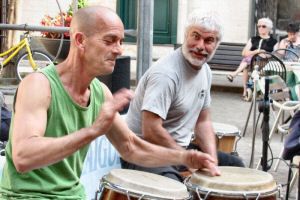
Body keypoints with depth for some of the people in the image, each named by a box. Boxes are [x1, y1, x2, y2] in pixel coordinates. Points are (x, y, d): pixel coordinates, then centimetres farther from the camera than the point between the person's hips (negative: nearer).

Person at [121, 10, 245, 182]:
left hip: (181, 147, 9)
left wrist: (212, 160, -2)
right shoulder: (166, 73, -23)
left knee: (235, 164, 14)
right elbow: (151, 131, -28)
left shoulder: (205, 71, 6)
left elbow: (203, 121, 14)